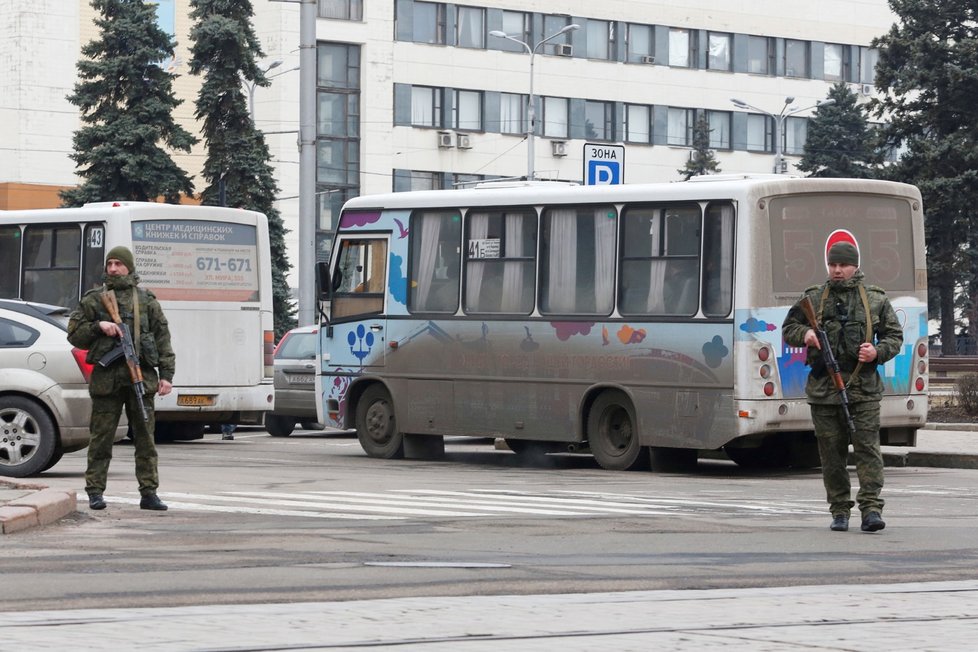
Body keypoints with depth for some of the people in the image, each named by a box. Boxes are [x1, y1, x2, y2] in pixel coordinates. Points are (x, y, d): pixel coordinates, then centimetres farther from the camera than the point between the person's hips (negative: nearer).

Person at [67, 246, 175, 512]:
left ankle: (149, 492, 5)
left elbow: (163, 338, 10)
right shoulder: (93, 300, 11)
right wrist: (98, 327, -8)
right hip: (106, 377, -1)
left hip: (141, 376, 1)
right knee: (101, 437, 0)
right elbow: (74, 334, 10)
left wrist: (166, 374, 1)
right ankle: (95, 492, 6)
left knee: (145, 437, 1)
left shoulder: (147, 300, 12)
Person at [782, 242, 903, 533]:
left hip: (863, 389, -2)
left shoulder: (876, 300, 8)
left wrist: (878, 351, -7)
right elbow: (788, 329, 18)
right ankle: (839, 511, 12)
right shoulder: (813, 299, 10)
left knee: (868, 447, -9)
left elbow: (895, 336, 13)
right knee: (832, 452, 4)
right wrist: (804, 334, -5)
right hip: (823, 387, 2)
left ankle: (871, 508, -10)